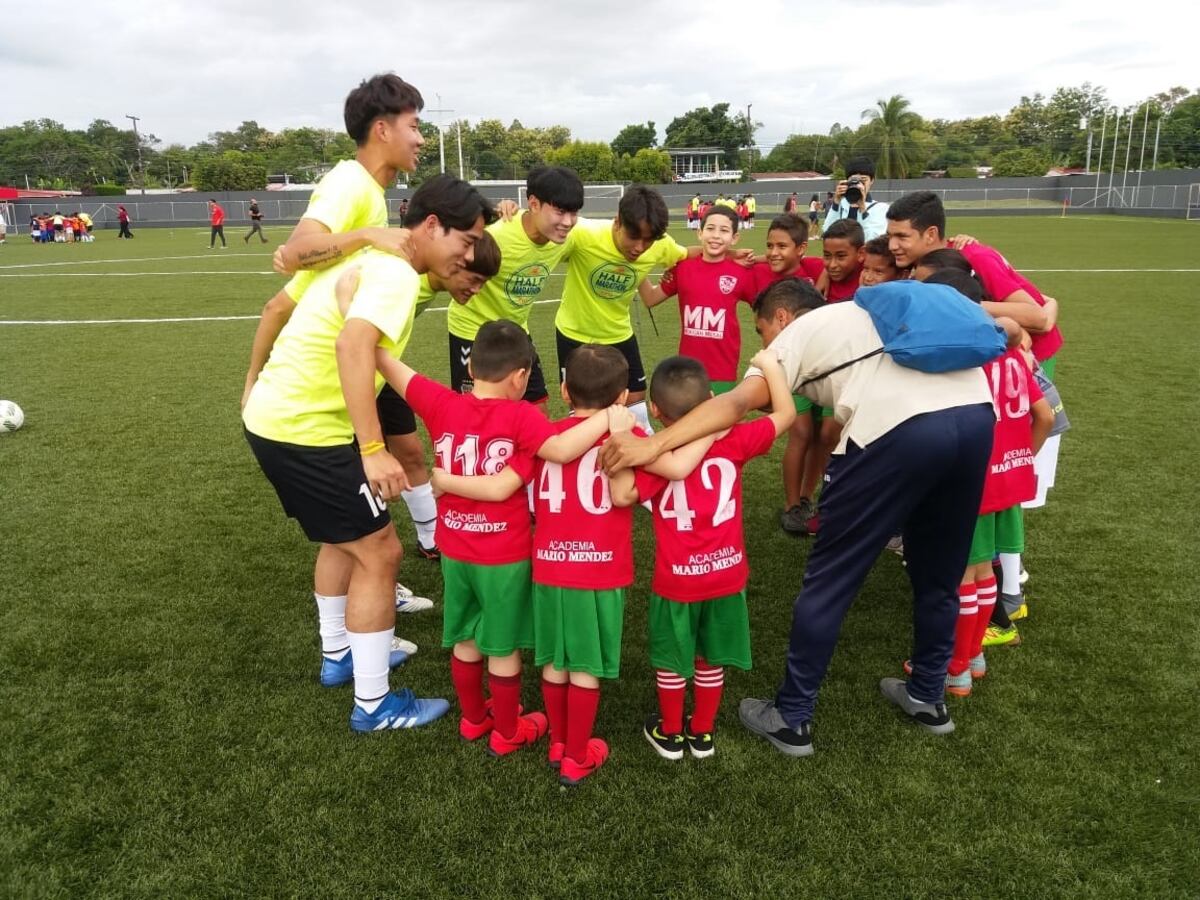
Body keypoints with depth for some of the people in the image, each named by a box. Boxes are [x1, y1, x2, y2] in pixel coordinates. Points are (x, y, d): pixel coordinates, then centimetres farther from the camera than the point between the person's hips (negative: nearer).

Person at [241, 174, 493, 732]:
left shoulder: (374, 260, 15)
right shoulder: (395, 273, -17)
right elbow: (352, 345, -33)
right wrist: (373, 450, -35)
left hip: (275, 416, 10)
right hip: (304, 429, -10)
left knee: (345, 538, 25)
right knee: (379, 553, -1)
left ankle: (338, 655, 41)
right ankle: (373, 705, 11)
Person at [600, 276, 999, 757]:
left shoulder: (797, 334, 16)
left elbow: (737, 403, -2)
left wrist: (652, 445, -11)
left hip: (901, 427, -7)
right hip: (977, 413, 7)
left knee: (829, 580, 7)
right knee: (938, 573, 25)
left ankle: (791, 719, 19)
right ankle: (927, 698, 42)